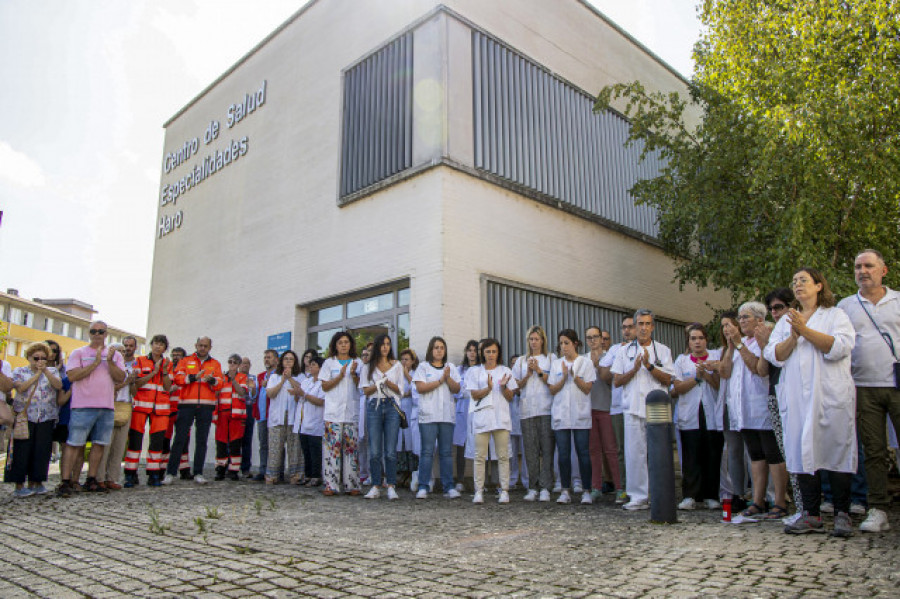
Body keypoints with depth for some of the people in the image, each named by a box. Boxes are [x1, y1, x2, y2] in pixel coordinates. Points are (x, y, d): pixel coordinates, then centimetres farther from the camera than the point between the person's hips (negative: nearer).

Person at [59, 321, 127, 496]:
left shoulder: (116, 355, 14)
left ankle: (91, 480, 15)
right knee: (74, 444, -4)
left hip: (106, 407, 3)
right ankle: (65, 482, 2)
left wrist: (110, 362, -12)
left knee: (99, 444, 6)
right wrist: (96, 362, -12)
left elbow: (120, 378, 3)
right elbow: (72, 376, -8)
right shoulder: (79, 353, 6)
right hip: (83, 407, -3)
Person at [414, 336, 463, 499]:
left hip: (447, 415, 3)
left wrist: (448, 378, -9)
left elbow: (456, 389, 7)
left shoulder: (451, 367, 16)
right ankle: (423, 487, 1)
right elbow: (421, 387, -7)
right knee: (427, 452, -5)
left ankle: (449, 487, 7)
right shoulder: (423, 367, 7)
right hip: (428, 416, -3)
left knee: (447, 452, 3)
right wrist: (440, 380, -7)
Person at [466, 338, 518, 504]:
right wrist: (488, 388, -15)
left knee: (503, 456, 0)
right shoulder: (474, 372, 10)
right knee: (480, 456, -1)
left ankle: (504, 491, 5)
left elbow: (510, 397, 10)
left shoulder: (505, 371, 13)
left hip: (501, 417, 1)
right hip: (481, 417, -1)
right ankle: (479, 491, 4)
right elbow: (474, 395, 1)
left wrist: (503, 387, -10)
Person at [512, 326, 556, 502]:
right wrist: (528, 374, -2)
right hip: (527, 410, 3)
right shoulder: (521, 361, 18)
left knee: (547, 449, -6)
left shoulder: (551, 357, 11)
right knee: (530, 450, 1)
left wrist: (539, 370, -7)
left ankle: (545, 488, -3)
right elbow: (517, 385, 13)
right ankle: (533, 488, 7)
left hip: (546, 409, -2)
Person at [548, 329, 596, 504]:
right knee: (563, 454, 2)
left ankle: (586, 491, 6)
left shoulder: (586, 362, 4)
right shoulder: (556, 364, 11)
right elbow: (552, 390, 5)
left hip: (580, 414, -2)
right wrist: (564, 377, -9)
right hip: (560, 415, 2)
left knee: (583, 452, -2)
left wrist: (574, 375, -15)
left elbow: (587, 388, -3)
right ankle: (565, 491, 9)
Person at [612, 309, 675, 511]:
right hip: (633, 409, 1)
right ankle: (638, 496, 6)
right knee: (635, 453, -2)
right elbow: (616, 381, 7)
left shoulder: (663, 350, 11)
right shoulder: (625, 351, 13)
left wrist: (649, 365, -11)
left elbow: (668, 380, 1)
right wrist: (634, 369, -8)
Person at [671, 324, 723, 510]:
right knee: (691, 457, -4)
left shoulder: (716, 357, 8)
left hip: (713, 416, 0)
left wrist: (707, 375, -15)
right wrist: (697, 377, -9)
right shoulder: (681, 360, 11)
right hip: (689, 417, 0)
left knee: (713, 456, 1)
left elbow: (722, 385, -1)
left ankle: (711, 496, 11)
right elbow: (678, 388, 1)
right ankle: (689, 496, -1)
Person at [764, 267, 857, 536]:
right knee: (802, 451, 0)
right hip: (797, 397, 3)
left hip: (831, 395, -3)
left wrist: (805, 330, -12)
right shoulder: (785, 321, 20)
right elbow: (774, 355, 7)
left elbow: (840, 347, -8)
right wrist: (793, 338, -9)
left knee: (837, 450, -5)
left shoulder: (836, 315, 10)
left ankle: (842, 514, 4)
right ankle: (811, 515, 5)